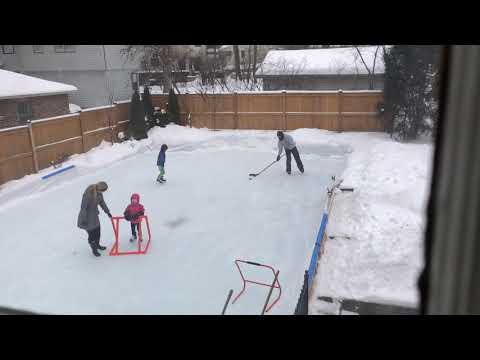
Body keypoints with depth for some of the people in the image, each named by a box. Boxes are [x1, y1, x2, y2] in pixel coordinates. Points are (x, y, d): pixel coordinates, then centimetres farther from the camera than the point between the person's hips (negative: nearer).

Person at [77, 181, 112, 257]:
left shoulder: (99, 193, -8)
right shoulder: (87, 194, -31)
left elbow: (102, 203, 8)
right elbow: (83, 207, -26)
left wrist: (108, 212, 15)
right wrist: (84, 219, -21)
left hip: (94, 215, 7)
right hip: (87, 217, -7)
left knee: (97, 231, 19)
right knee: (91, 233, 4)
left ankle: (97, 245, 44)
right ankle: (94, 249, 25)